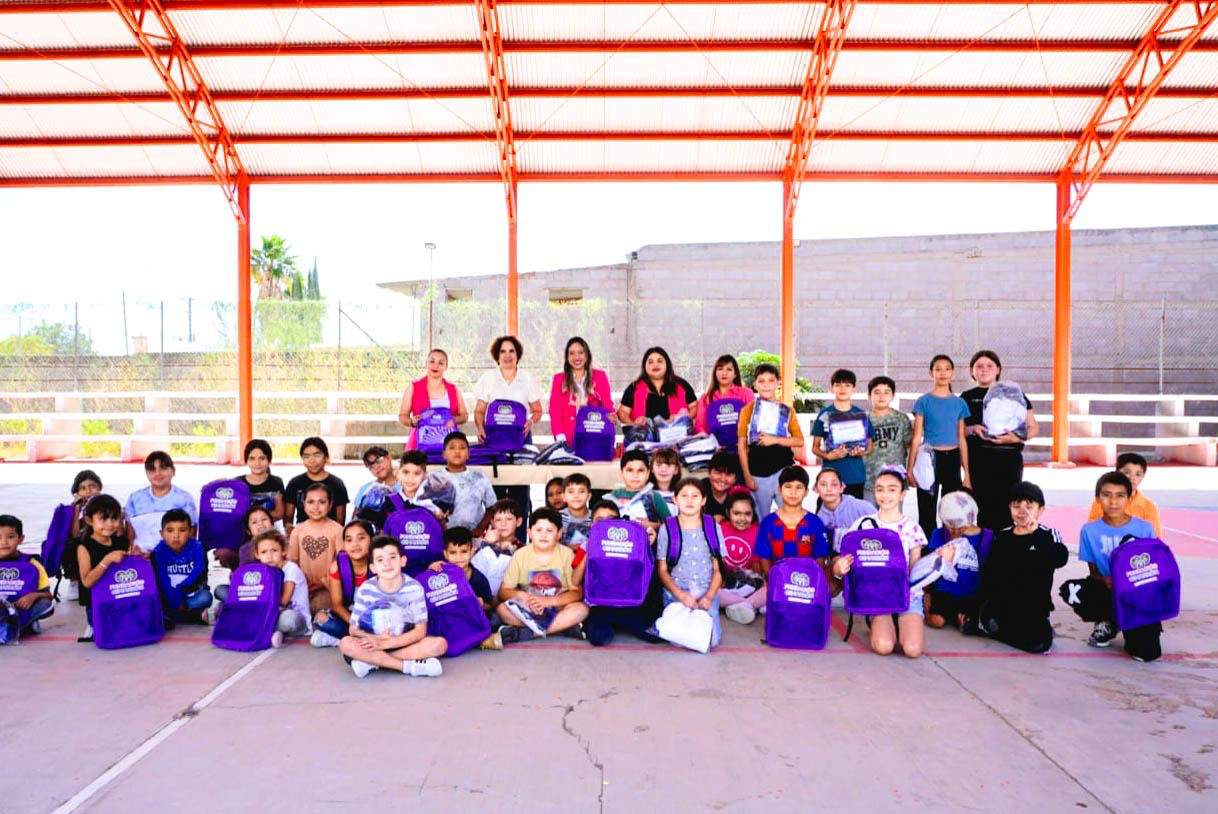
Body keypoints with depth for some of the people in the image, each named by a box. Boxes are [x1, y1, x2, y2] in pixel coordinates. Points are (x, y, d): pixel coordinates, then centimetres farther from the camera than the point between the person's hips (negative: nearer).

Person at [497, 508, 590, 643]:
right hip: (528, 609, 1)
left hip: (557, 608, -1)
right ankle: (564, 625, -27)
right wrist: (521, 595, -24)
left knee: (581, 609, -29)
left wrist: (549, 600, -24)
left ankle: (525, 633, -28)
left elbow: (577, 592, -10)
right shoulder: (520, 555, -3)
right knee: (503, 609, -26)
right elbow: (503, 591, -3)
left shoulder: (567, 554, -6)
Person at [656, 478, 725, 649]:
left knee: (711, 639, -19)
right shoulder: (667, 529, 1)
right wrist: (681, 595, -13)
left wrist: (709, 597, -11)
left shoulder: (713, 528, 5)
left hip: (707, 593, 1)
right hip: (676, 592, -1)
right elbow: (662, 570, 2)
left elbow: (718, 569, 5)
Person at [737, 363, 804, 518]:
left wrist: (775, 440, -14)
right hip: (758, 473, 0)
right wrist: (747, 476, -3)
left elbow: (800, 441, 0)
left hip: (783, 469, 0)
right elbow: (742, 445, 2)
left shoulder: (787, 410, 6)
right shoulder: (748, 410, 3)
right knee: (762, 518, 9)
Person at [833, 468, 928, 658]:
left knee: (912, 649, -21)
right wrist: (838, 569, -24)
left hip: (908, 594, 1)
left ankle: (901, 624, 12)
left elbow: (915, 570, 6)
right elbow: (848, 561, -1)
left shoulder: (912, 528, 2)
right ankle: (876, 623, 10)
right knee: (883, 646, -24)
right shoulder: (862, 524, 0)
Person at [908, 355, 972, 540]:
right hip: (930, 459, -3)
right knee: (927, 514, 1)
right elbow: (916, 437, -2)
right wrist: (910, 468, -7)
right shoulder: (924, 401, -1)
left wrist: (967, 473, 7)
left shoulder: (959, 403, 8)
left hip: (952, 459, 3)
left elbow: (962, 439, 9)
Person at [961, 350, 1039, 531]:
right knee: (983, 507, -4)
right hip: (978, 459, 0)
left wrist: (1018, 438, -10)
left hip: (1009, 457, 0)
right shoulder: (967, 397, 11)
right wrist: (973, 430, -10)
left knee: (1007, 506, -5)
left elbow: (1033, 428, 9)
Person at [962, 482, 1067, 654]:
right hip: (1001, 603, 1)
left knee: (1040, 643, -24)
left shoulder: (1048, 535, 0)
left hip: (1034, 607, -1)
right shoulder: (1002, 537, 8)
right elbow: (988, 574, 11)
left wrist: (1035, 534, -28)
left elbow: (1060, 559, -22)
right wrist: (976, 606, 6)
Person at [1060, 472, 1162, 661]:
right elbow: (1093, 572, 2)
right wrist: (1106, 581, -22)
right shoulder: (1090, 530, -5)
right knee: (1070, 589, -31)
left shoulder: (1144, 528, -6)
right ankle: (1107, 623, 1)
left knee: (1147, 653, -23)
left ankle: (1133, 626, 16)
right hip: (1106, 590, 1)